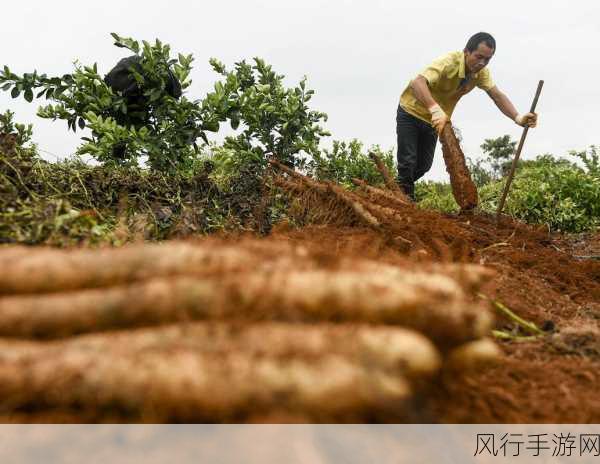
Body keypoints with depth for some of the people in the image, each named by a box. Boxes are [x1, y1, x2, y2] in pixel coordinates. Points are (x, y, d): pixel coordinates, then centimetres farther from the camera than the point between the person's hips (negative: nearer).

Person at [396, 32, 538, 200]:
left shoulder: (480, 72, -13)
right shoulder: (448, 62, -33)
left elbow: (497, 95, -19)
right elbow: (417, 83, -48)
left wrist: (518, 117, -38)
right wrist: (435, 110, -63)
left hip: (433, 119, 6)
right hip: (411, 111, -6)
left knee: (424, 165, 10)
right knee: (408, 161, -11)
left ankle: (403, 185, 34)